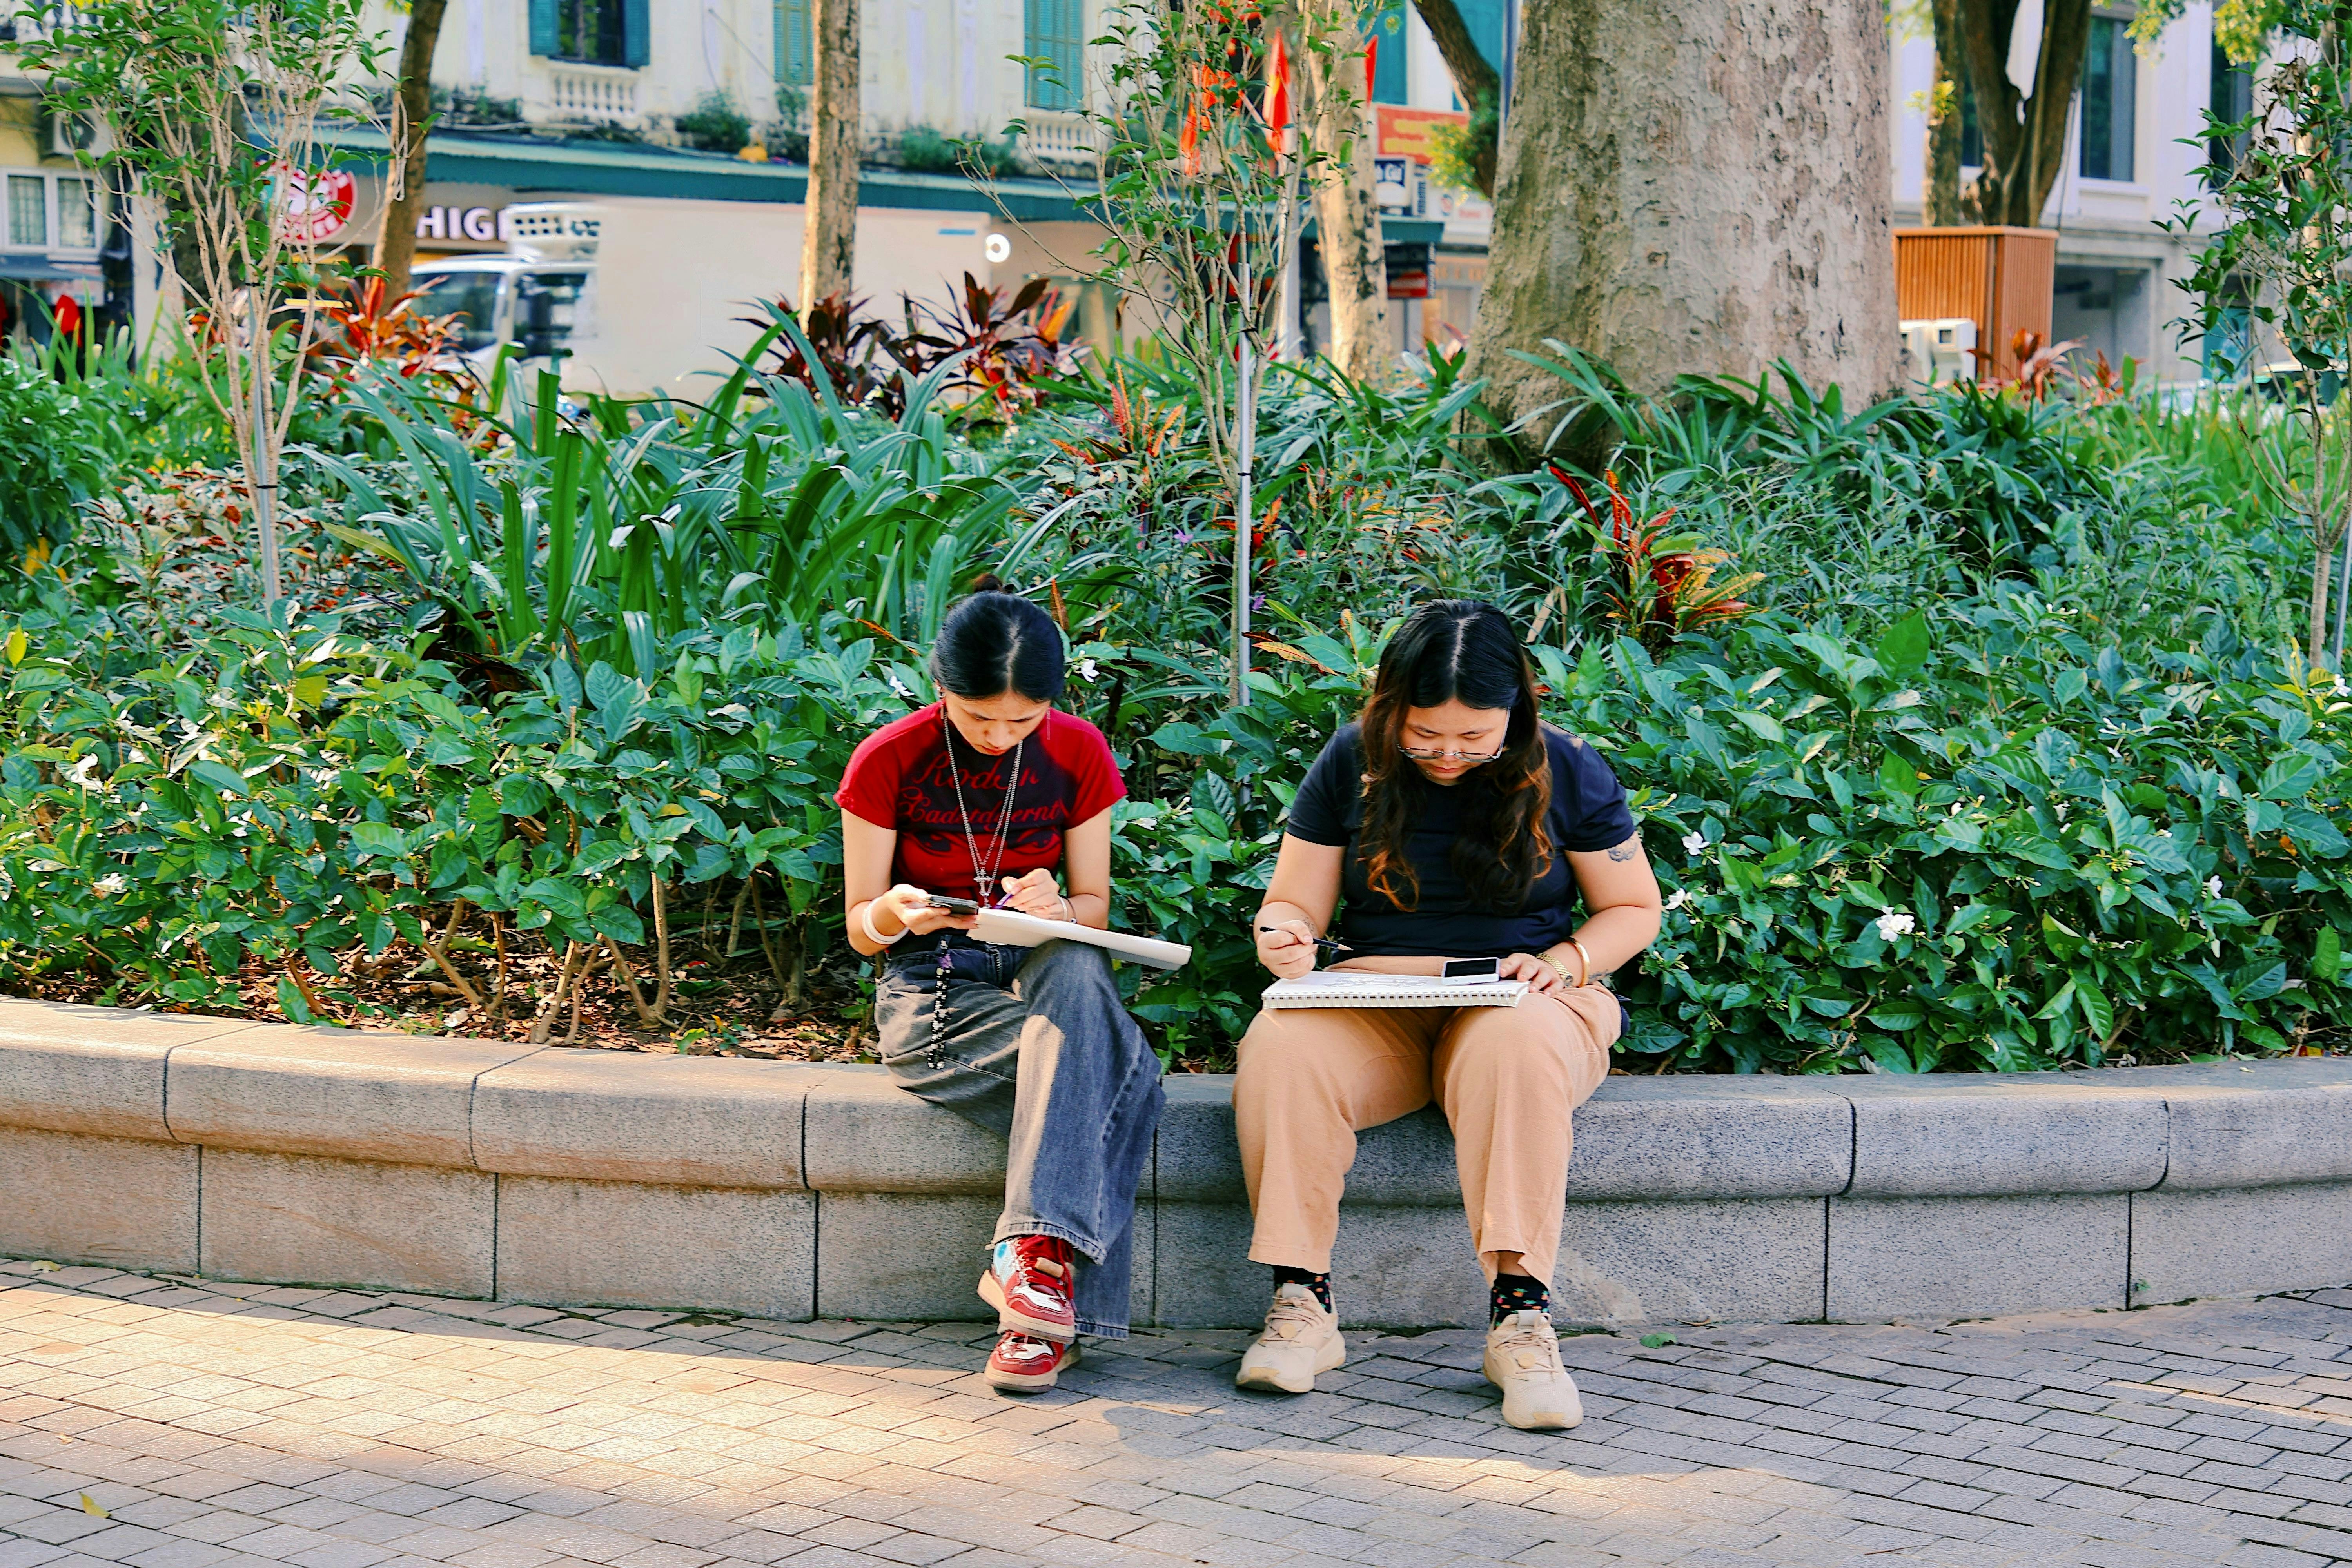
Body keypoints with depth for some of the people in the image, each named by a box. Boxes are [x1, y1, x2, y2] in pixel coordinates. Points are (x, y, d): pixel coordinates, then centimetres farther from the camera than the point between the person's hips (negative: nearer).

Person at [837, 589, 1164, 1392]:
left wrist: (1056, 910, -21)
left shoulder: (1078, 753, 1)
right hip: (928, 993, -3)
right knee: (1111, 1068, -32)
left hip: (1040, 969, 3)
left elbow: (1095, 907, 5)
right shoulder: (886, 761, -6)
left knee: (1078, 973, -38)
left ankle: (1032, 1251, -45)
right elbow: (860, 929, -1)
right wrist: (895, 914, -26)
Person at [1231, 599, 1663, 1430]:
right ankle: (1302, 1303, -27)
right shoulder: (1351, 763, 4)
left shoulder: (1566, 770, 1)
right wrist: (1284, 936, -16)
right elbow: (1293, 902, 9)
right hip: (1375, 1003, 2)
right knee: (1280, 1048, -33)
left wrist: (1565, 961, -11)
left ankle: (1520, 1313, -39)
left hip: (1516, 1002, -1)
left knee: (1518, 1045, -40)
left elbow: (1634, 910, 9)